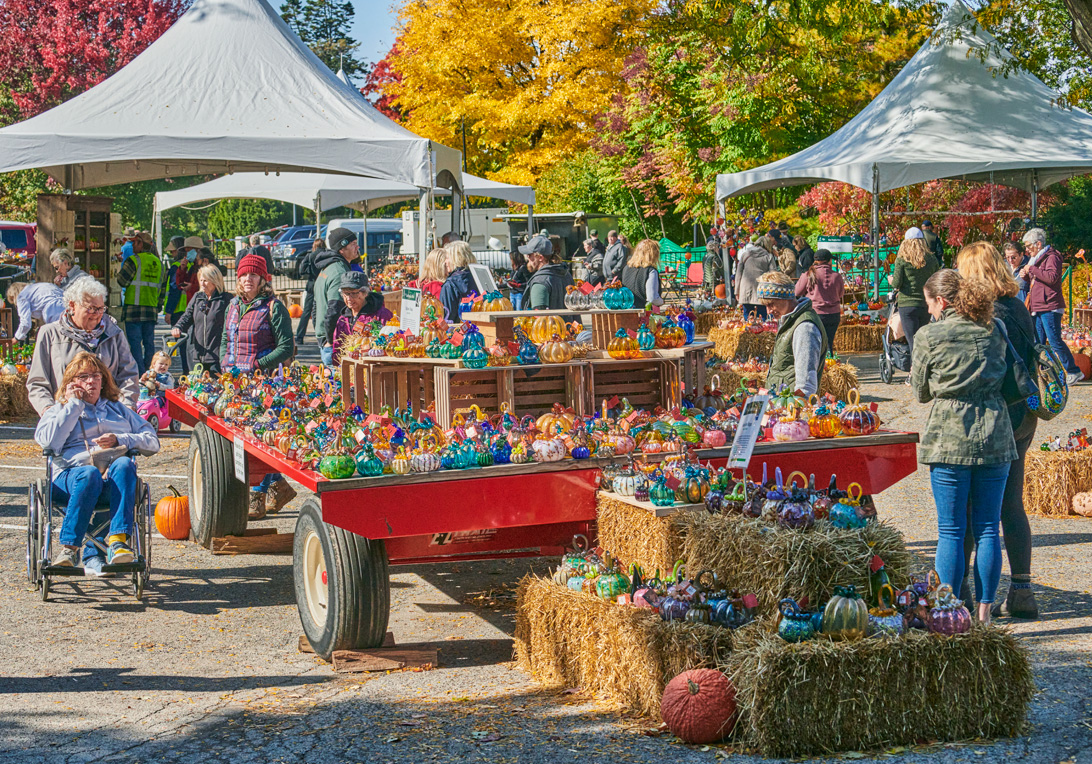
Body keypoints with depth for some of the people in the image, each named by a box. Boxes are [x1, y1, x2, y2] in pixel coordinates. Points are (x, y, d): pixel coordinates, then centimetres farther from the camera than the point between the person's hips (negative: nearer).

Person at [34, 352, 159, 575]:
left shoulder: (119, 409, 31)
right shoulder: (58, 411, 25)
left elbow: (152, 442, 19)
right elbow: (49, 442, 1)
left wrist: (120, 440, 1)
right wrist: (73, 405, 6)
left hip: (113, 482, 2)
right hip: (71, 475, -1)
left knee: (124, 464, -35)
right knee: (89, 474, -39)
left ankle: (118, 540, -46)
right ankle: (68, 547, -40)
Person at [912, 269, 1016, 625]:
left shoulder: (929, 336, -3)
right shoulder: (993, 333, 6)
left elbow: (921, 392, 6)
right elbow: (1004, 379, 17)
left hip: (948, 438, -3)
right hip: (995, 436, 3)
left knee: (951, 531, 2)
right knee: (988, 529, 8)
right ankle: (984, 613, 12)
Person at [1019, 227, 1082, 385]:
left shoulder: (1052, 257, -8)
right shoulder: (1036, 258, 22)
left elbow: (1052, 277, -25)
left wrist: (1031, 269, -18)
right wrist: (1026, 276, 11)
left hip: (1050, 308, -10)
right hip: (1038, 308, 10)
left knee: (1055, 341, -11)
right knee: (1039, 343, 9)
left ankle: (1073, 372, -5)